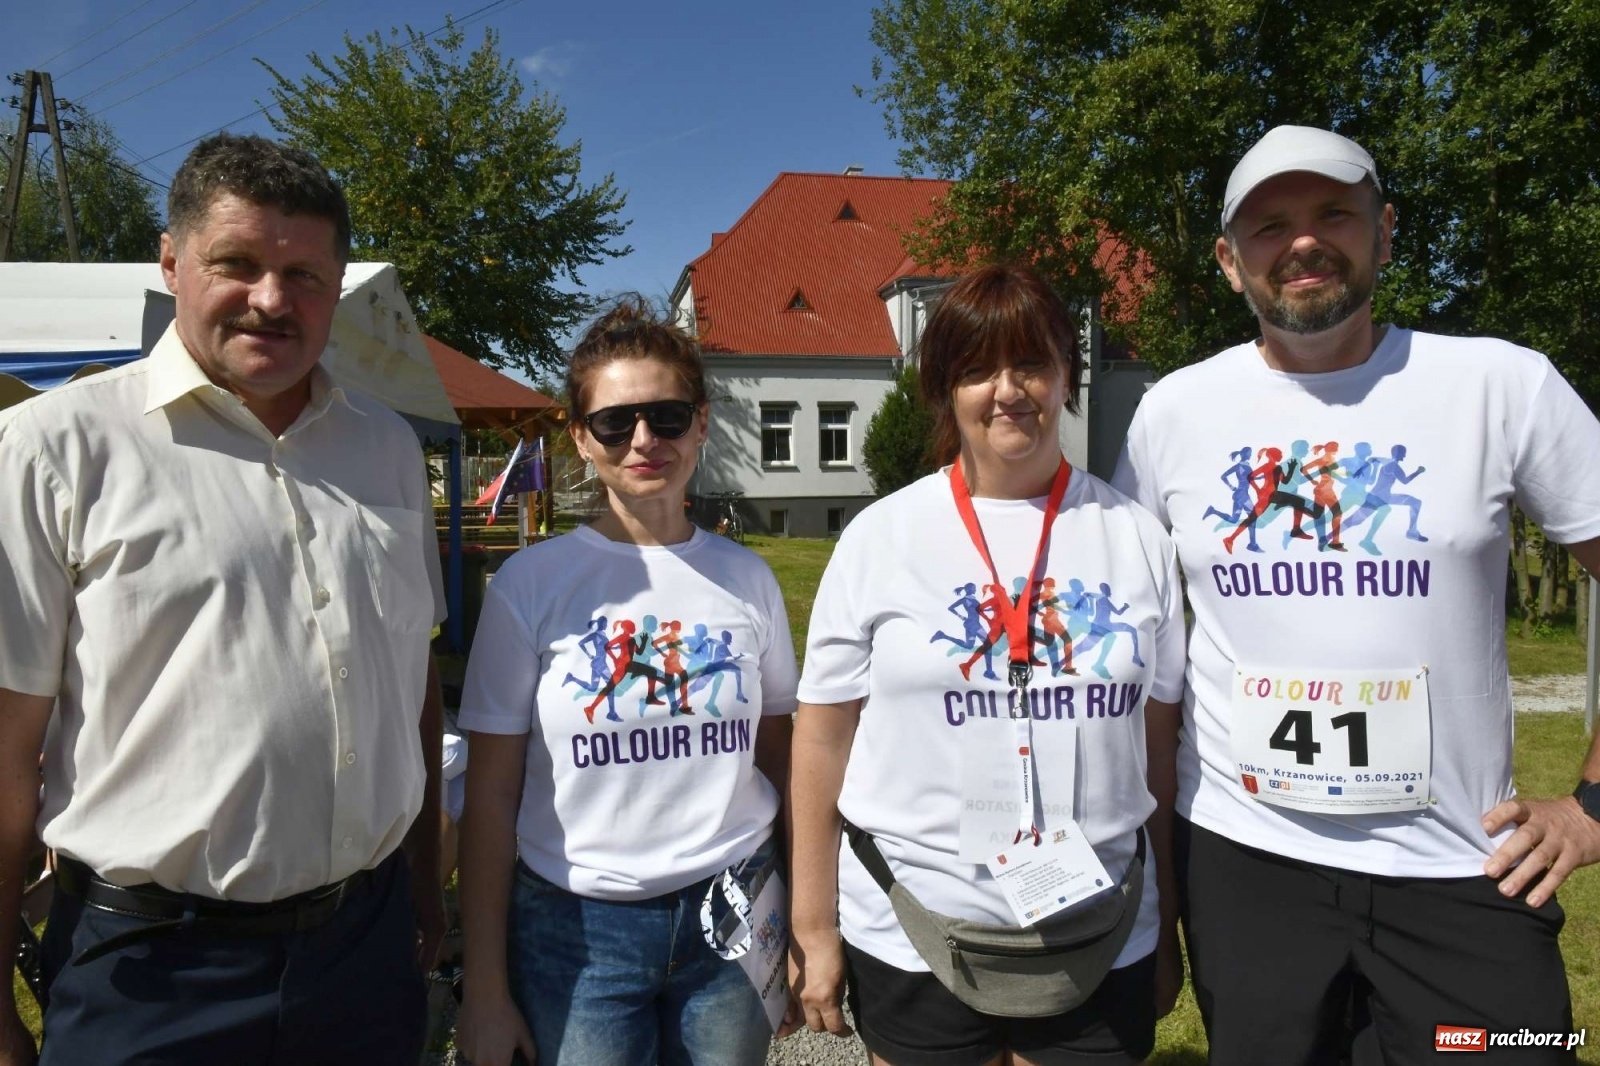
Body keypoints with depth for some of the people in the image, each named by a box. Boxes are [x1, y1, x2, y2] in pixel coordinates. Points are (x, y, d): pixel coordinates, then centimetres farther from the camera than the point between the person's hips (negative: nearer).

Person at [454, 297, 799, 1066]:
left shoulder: (747, 578, 0)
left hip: (733, 919, 2)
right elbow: (491, 797, -4)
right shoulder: (531, 583, -7)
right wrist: (485, 991, -3)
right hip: (575, 925, -2)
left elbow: (781, 761, 7)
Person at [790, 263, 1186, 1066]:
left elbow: (1162, 746, 6)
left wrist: (1167, 928, 9)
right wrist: (812, 930, -1)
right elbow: (823, 740, -2)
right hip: (913, 939, -1)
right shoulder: (881, 537, -5)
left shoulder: (1135, 536, 1)